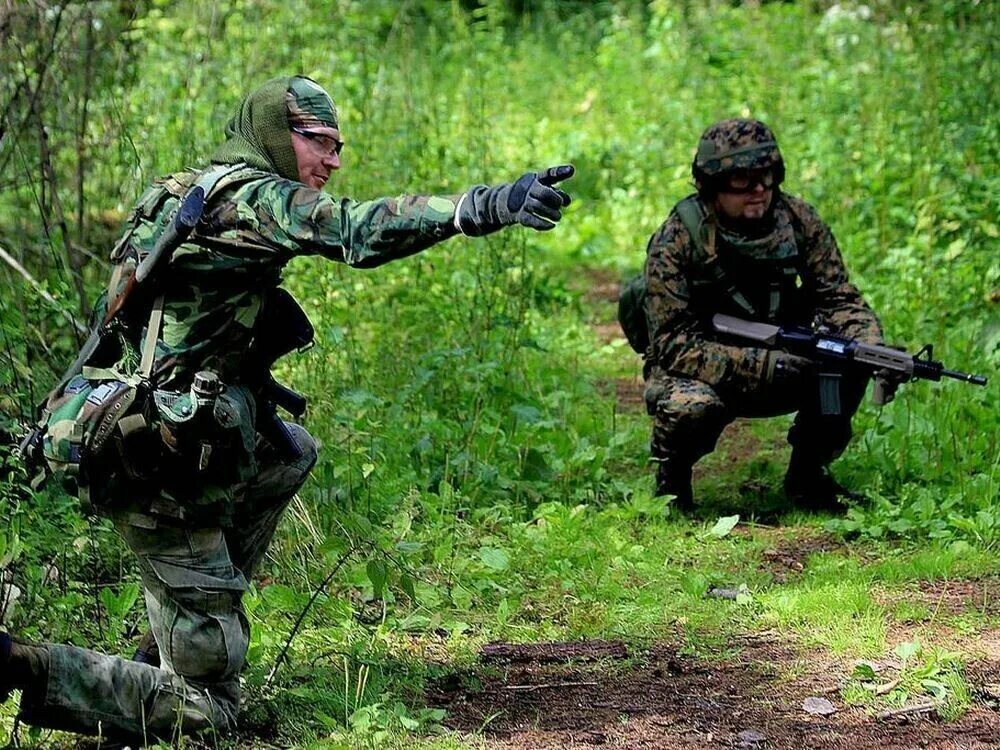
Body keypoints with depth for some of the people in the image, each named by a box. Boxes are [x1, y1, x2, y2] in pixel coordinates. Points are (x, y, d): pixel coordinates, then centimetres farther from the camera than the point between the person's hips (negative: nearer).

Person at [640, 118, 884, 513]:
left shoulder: (798, 221, -10)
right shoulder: (677, 240, -22)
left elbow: (839, 298, -8)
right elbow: (673, 343, -26)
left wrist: (874, 350, -31)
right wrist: (761, 365, -37)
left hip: (775, 365, 4)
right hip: (697, 374, -4)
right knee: (694, 406, -38)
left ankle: (807, 474, 0)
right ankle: (671, 474, -2)